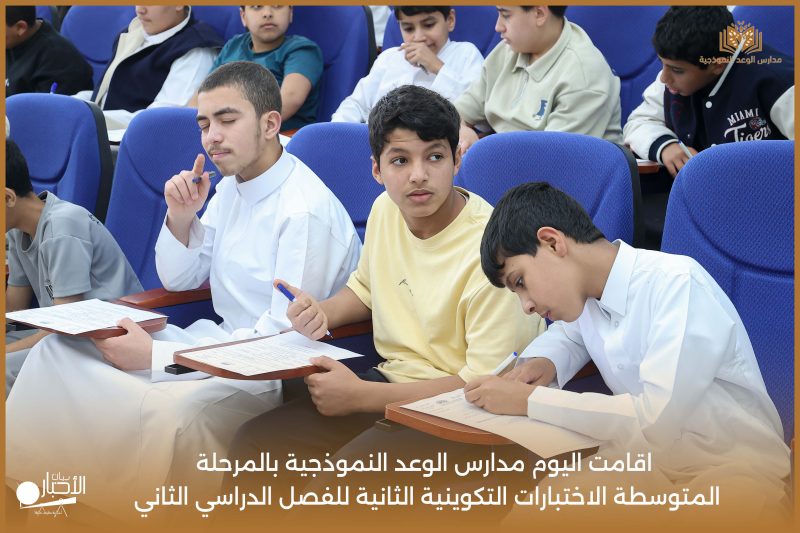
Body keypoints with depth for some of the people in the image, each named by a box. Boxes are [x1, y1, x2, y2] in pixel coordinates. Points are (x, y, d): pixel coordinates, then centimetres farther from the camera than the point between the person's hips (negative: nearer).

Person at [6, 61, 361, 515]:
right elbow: (179, 280, 19)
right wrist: (180, 217, -2)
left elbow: (285, 338, -21)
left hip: (278, 375, -9)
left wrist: (155, 356, -22)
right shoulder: (231, 186, 11)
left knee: (170, 414, -39)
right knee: (59, 352, -4)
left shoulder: (306, 211, -19)